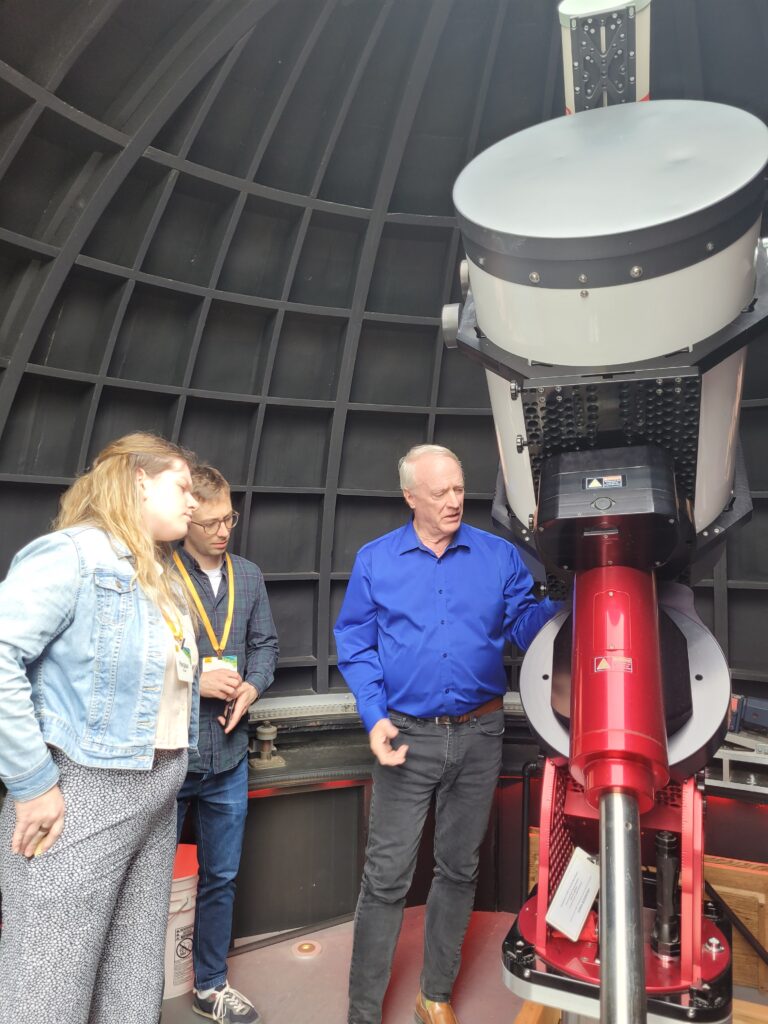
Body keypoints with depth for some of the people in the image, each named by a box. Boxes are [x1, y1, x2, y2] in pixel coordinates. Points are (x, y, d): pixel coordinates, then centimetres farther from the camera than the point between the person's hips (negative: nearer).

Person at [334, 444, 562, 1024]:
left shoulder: (499, 556, 2)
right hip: (407, 737, -2)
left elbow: (526, 625, -1)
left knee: (460, 869, 17)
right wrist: (375, 717, -11)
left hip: (478, 736, 2)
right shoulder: (375, 560, 0)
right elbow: (356, 644, 0)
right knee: (386, 878, 3)